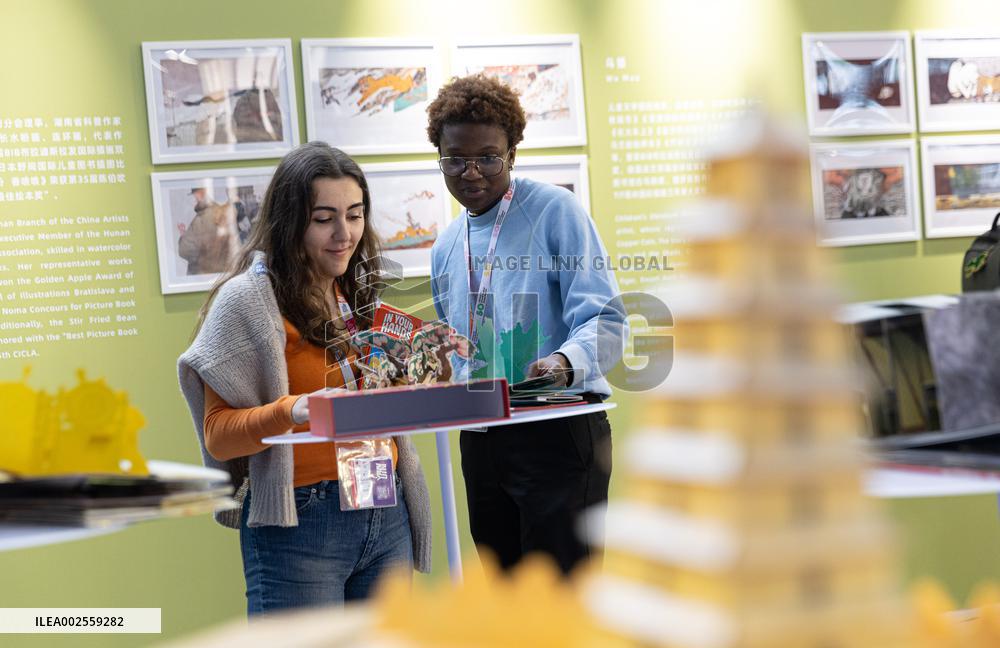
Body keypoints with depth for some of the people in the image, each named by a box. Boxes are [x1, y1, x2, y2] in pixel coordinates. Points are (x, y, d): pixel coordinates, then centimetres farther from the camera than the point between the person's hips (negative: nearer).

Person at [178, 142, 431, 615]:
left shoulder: (360, 296, 13)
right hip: (300, 523, -6)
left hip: (387, 518, 6)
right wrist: (291, 412, -28)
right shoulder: (248, 298, -6)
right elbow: (219, 435, -11)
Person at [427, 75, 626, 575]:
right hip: (480, 438, 7)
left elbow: (604, 319, -14)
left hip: (558, 433, -7)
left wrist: (565, 362, -34)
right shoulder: (446, 247, 15)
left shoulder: (556, 210, -6)